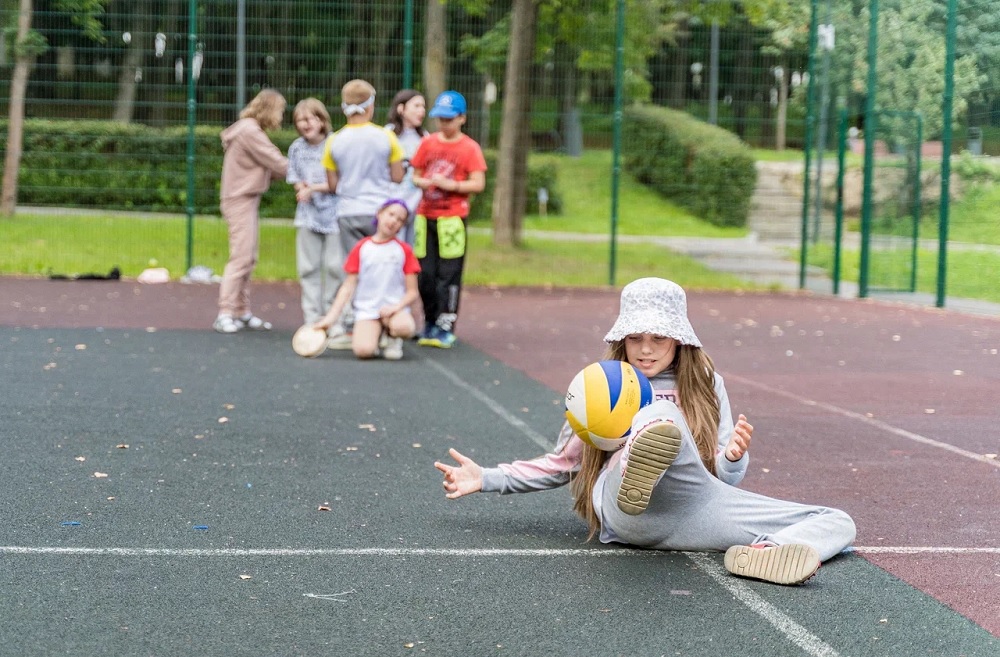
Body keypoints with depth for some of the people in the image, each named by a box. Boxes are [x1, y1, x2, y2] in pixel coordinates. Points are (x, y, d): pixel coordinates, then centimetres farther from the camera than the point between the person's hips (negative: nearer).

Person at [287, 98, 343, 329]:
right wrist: (302, 188, -12)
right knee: (308, 267, 7)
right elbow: (296, 180, 9)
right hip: (308, 215, 5)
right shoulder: (297, 148, 5)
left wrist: (314, 188, -13)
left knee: (335, 266, -3)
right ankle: (312, 317, 14)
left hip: (333, 213, -4)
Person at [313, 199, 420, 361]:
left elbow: (412, 292, 4)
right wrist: (331, 317, -5)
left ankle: (392, 337, 1)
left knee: (404, 327, -36)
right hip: (366, 310, 0)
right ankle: (376, 334, 7)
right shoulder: (361, 248, 6)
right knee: (363, 350, -29)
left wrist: (396, 307, -16)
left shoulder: (404, 250, 5)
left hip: (394, 309, 0)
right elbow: (348, 287, 5)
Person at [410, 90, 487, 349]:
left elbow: (478, 184, -7)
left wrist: (451, 185, -17)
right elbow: (415, 176, 14)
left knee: (448, 274, -3)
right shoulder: (428, 143, 9)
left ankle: (445, 327, 0)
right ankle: (430, 323, 18)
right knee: (425, 274, 6)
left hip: (452, 218, -4)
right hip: (425, 216, 4)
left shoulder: (470, 148, -2)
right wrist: (424, 182, -8)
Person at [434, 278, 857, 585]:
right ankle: (638, 477, -69)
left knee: (838, 524, -17)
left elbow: (723, 478, 18)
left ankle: (757, 555, -49)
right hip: (623, 507, -3)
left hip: (694, 509, 3)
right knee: (659, 412, -35)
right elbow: (563, 464, 27)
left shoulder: (705, 385, 24)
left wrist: (733, 458, -6)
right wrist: (487, 479, 17)